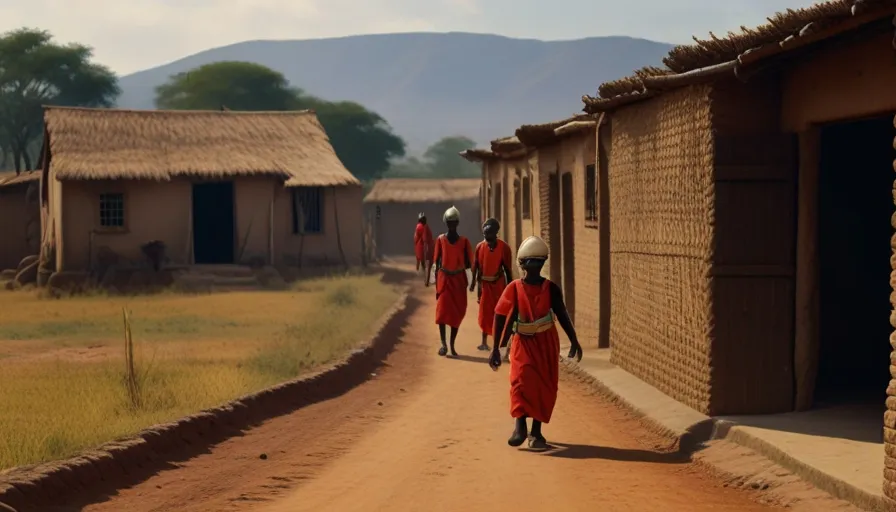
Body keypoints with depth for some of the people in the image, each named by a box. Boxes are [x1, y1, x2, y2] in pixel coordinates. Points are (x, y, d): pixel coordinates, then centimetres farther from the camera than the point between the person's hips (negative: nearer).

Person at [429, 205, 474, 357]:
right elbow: (436, 261, 4)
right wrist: (436, 280, -1)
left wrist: (458, 268, -15)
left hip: (459, 280, 1)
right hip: (444, 279, -1)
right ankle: (443, 343, -11)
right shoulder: (440, 240, 1)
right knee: (442, 310, -13)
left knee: (457, 313, 6)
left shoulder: (464, 241, 1)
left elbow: (469, 263, 4)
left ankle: (452, 345, 16)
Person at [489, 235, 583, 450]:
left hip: (546, 343, 2)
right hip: (523, 342, -2)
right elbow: (502, 318, -7)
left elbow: (562, 315, 3)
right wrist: (496, 348, -8)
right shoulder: (514, 289, -10)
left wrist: (574, 342, 1)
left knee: (545, 387, 4)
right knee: (522, 379, -20)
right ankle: (520, 426, -18)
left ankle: (536, 432, 14)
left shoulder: (551, 289, -5)